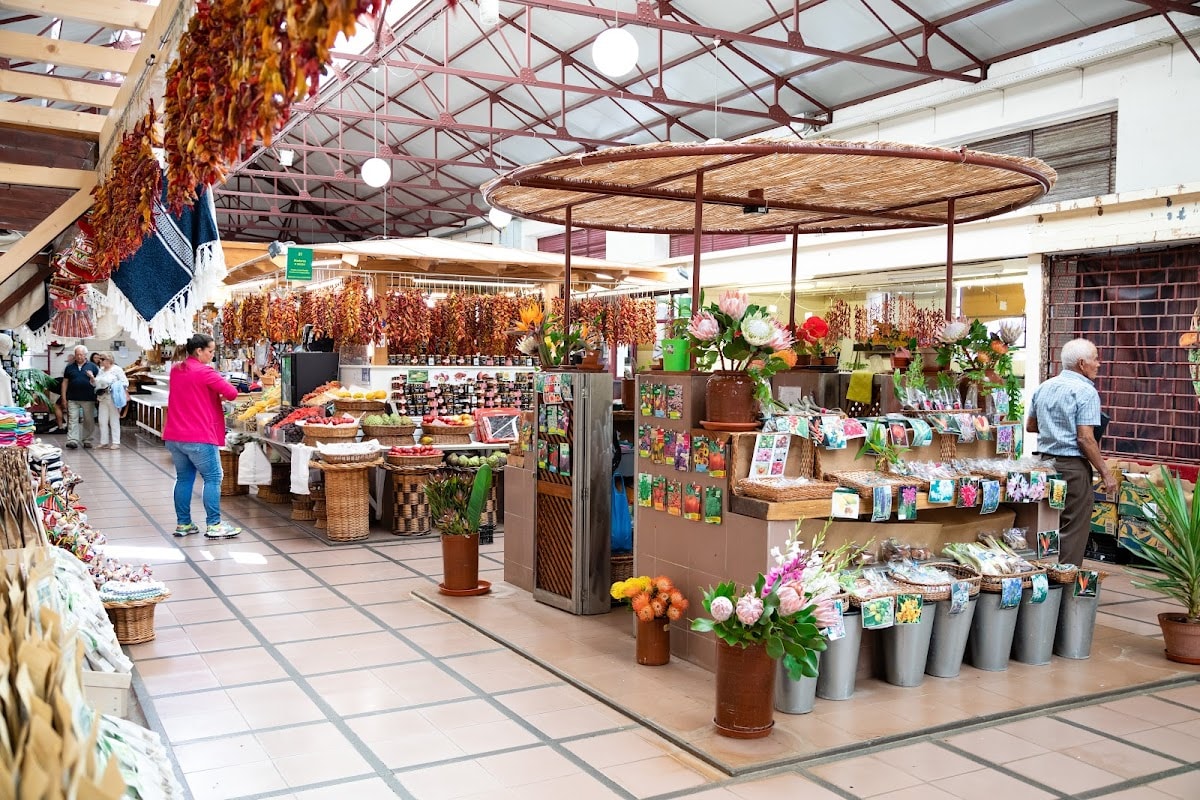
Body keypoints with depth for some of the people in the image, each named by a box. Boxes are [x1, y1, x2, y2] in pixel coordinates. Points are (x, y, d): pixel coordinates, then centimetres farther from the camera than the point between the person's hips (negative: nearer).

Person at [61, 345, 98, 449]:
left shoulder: (92, 366, 6)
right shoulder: (70, 367, 10)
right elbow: (65, 382, 11)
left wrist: (92, 378, -16)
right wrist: (64, 398, 5)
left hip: (88, 399, 0)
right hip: (73, 399, 1)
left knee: (89, 420, 5)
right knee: (72, 419, -7)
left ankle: (87, 440, 15)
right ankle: (72, 440, -12)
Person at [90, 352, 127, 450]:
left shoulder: (117, 369, -6)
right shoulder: (101, 370, 14)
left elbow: (125, 382, -8)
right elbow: (95, 384, 17)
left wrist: (114, 386, -18)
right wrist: (92, 378, -1)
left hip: (113, 398, -7)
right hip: (102, 398, 7)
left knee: (114, 420, -1)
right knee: (102, 421, 7)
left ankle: (116, 443, 3)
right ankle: (104, 442, 15)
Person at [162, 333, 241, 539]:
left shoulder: (176, 370, 10)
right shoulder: (204, 372, -13)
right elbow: (232, 393, -16)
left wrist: (212, 395, 8)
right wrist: (220, 394, 6)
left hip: (174, 436, 8)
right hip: (199, 437, -8)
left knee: (184, 478, 13)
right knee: (213, 478, 0)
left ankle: (183, 524, 16)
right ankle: (213, 525, -1)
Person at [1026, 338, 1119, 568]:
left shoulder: (1044, 387, 10)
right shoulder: (1085, 391, -13)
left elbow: (1030, 426, 19)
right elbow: (1085, 438, -18)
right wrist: (1106, 474, -13)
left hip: (1045, 462, 8)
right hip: (1072, 466, -8)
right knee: (1073, 530, 0)